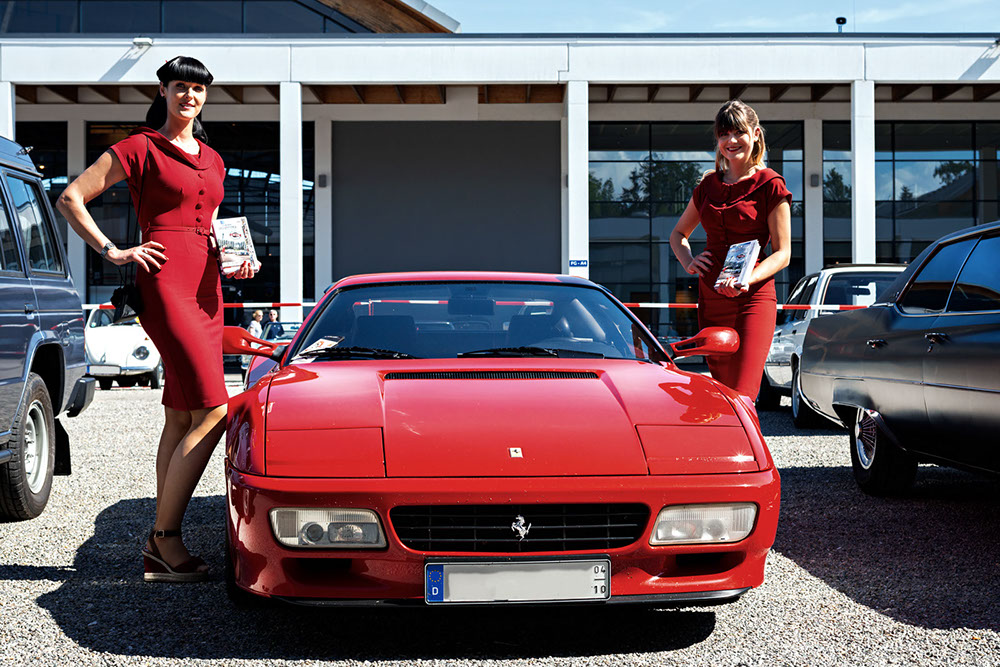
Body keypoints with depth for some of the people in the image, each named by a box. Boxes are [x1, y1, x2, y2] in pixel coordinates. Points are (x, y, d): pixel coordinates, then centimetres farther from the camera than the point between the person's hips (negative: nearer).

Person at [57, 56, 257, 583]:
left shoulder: (212, 160, 21)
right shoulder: (140, 148, 0)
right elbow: (70, 198, -1)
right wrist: (113, 252, -8)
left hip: (206, 289, 8)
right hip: (165, 284, -8)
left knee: (181, 418, 5)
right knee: (213, 411, -17)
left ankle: (159, 547, 9)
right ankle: (165, 536, -9)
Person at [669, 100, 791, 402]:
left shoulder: (770, 184, -2)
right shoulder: (709, 185, 14)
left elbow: (782, 252, -4)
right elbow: (678, 234, 27)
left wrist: (748, 279, -22)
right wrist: (688, 262, 5)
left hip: (753, 298, -6)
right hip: (710, 298, 6)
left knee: (741, 397, -16)